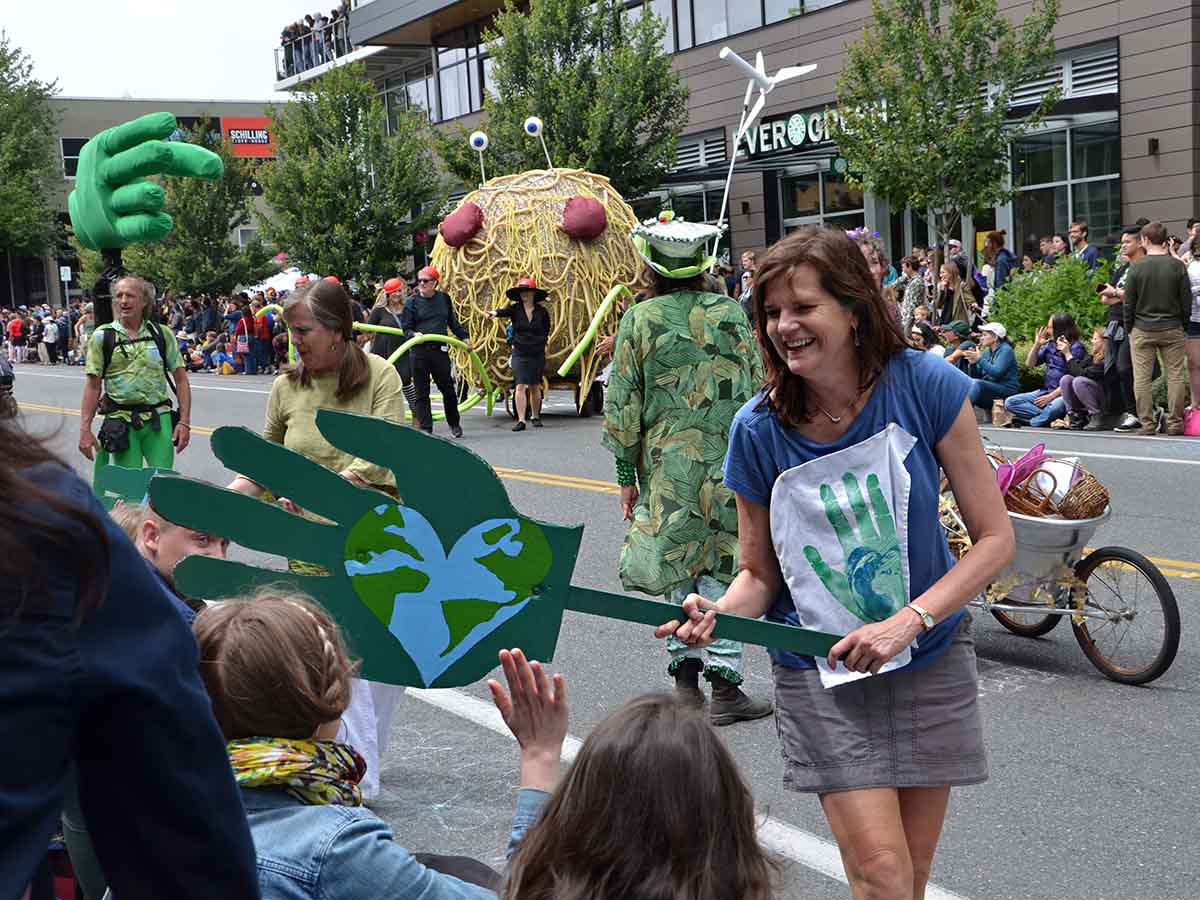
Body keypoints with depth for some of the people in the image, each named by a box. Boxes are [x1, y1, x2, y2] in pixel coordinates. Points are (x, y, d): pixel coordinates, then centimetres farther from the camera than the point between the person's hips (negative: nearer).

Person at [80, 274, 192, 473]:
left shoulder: (163, 334, 5)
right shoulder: (102, 336, 2)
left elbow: (180, 379, 7)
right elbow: (93, 386, 2)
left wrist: (184, 421, -1)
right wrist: (85, 430, -3)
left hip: (158, 419, 1)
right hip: (121, 421, -1)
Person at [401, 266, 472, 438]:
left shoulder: (444, 298, 9)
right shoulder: (412, 302, 2)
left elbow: (453, 322, 21)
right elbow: (406, 328, 1)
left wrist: (464, 337, 17)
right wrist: (414, 334, -18)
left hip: (440, 350, 2)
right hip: (419, 352, -1)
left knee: (448, 388, 7)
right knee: (421, 392, 1)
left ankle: (454, 424, 26)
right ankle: (425, 428, 7)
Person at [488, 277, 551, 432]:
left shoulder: (542, 311, 1)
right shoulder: (515, 308, -3)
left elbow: (546, 330, 16)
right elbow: (505, 312, -26)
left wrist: (541, 341, 2)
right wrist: (496, 312, -47)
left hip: (537, 353, 2)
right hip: (520, 353, -1)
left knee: (535, 387, 12)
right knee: (520, 386, -11)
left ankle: (535, 417, 30)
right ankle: (521, 420, -14)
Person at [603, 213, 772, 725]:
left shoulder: (639, 321, -2)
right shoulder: (732, 314, 1)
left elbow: (622, 404, -1)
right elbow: (760, 390, 5)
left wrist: (626, 473, 6)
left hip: (666, 467, 0)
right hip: (729, 465, 0)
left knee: (677, 568, 12)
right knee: (722, 568, 4)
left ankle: (685, 678, 14)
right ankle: (725, 686, 4)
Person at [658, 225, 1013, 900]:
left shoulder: (926, 385, -16)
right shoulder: (760, 429, -12)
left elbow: (995, 538, -11)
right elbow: (762, 573, -1)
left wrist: (906, 622, -23)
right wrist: (717, 615, -23)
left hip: (932, 661, 1)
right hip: (819, 673, -1)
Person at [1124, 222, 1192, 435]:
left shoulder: (1137, 268, -5)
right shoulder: (1177, 266, -3)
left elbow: (1129, 303, -2)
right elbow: (1186, 301, 1)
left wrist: (1128, 329, 9)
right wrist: (1183, 326, 12)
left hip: (1143, 330, -1)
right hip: (1172, 329, 1)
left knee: (1142, 378, 5)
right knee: (1176, 376, 6)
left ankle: (1147, 423, 4)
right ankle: (1175, 423, 7)